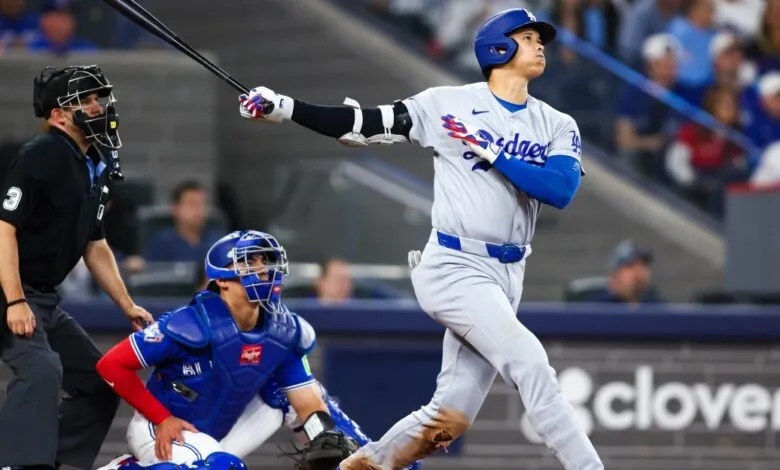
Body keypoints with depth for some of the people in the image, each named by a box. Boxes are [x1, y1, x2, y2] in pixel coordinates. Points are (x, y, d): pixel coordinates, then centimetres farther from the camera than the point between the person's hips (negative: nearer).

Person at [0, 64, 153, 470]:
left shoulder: (94, 169, 13)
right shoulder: (40, 157, -16)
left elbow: (95, 247, 22)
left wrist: (128, 307, 19)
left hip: (45, 300, 10)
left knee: (99, 382, 13)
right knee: (41, 370, -31)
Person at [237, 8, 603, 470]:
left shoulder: (558, 127, 8)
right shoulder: (448, 104, -1)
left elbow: (562, 190, -9)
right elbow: (364, 125, 1)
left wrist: (491, 152, -15)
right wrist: (283, 107, -7)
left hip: (507, 276, 5)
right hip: (455, 269, -5)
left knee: (449, 419, 3)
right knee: (531, 366, -21)